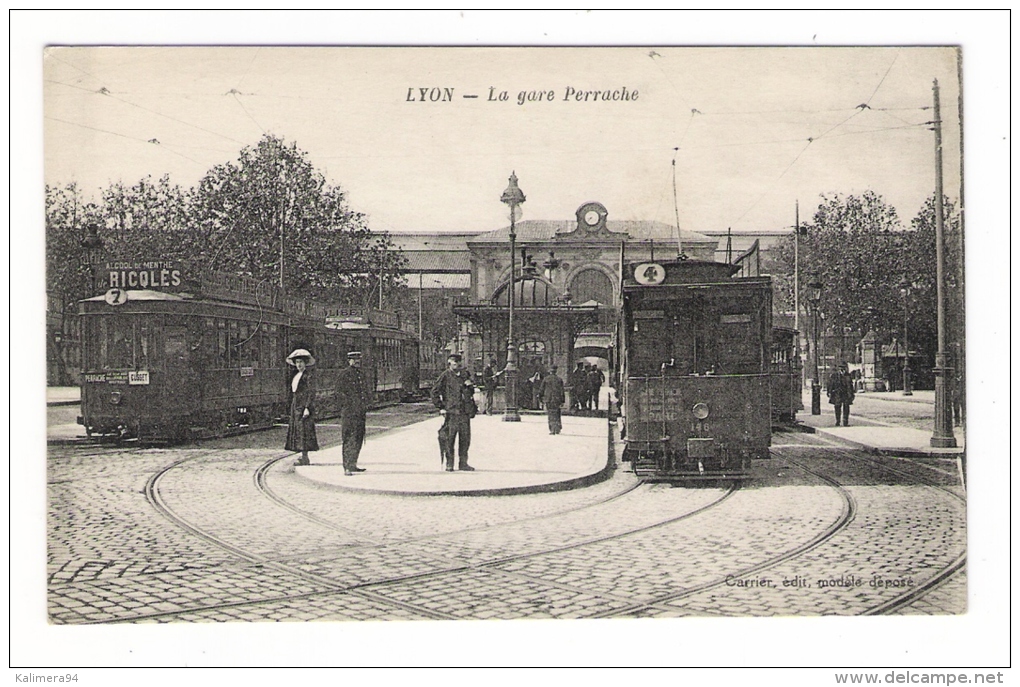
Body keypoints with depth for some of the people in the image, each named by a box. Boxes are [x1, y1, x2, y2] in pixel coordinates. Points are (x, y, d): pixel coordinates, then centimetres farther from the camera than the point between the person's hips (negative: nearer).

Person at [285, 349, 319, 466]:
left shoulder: (309, 376, -10)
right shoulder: (296, 376, 16)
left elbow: (311, 393, -14)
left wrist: (307, 408, -20)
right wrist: (292, 407, 17)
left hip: (304, 405, -9)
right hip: (296, 405, 9)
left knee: (304, 429, -9)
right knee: (296, 429, 9)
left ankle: (305, 458, -7)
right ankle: (303, 456, 14)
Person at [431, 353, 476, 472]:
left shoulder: (465, 374, 14)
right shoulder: (445, 376, -1)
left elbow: (471, 393, 24)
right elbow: (435, 392, 0)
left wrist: (469, 385, 2)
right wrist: (440, 407, -4)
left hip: (465, 412, 5)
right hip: (451, 412, -5)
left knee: (465, 438, 5)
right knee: (449, 438, -4)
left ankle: (463, 463, 14)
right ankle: (449, 464, 5)